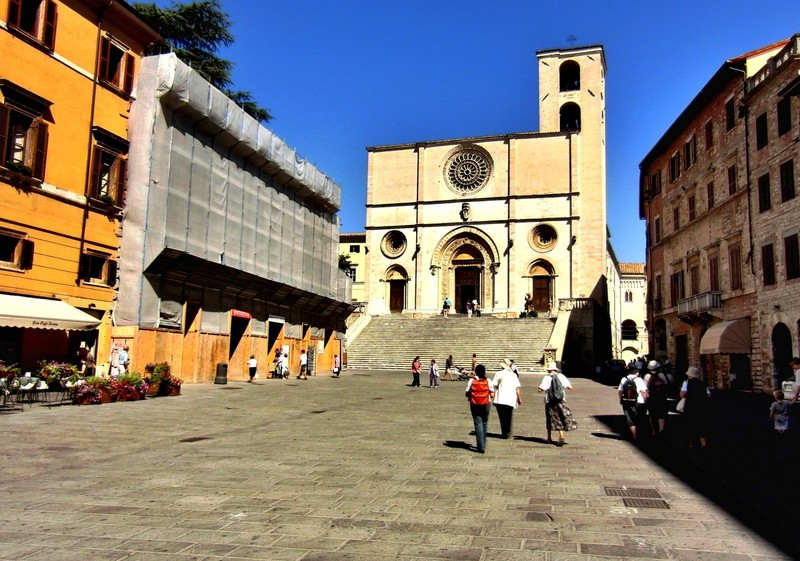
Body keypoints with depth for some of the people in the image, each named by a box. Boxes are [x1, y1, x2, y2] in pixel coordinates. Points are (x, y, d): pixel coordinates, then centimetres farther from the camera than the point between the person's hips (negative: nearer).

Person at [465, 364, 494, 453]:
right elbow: (492, 395, -7)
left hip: (475, 405, -1)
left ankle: (481, 447, -7)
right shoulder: (488, 381, -5)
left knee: (478, 424, 0)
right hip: (486, 405, 1)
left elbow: (467, 394, -6)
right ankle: (483, 445, 29)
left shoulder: (472, 381, -7)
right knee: (484, 424, 18)